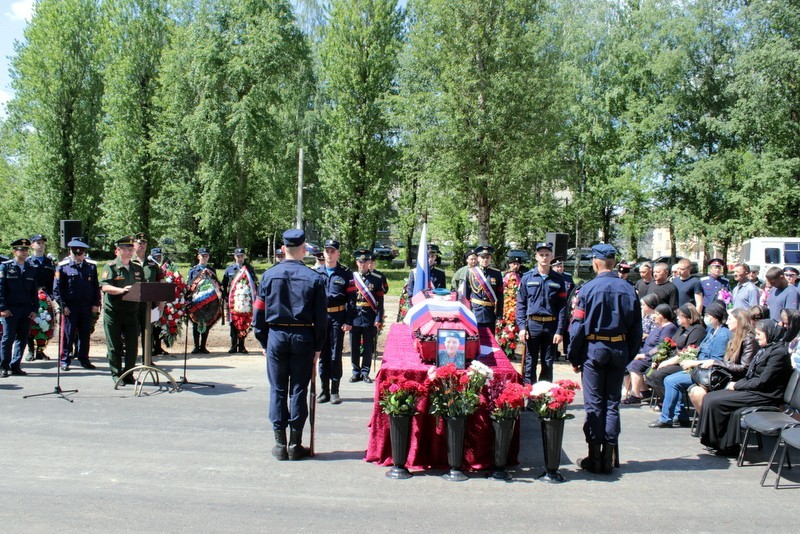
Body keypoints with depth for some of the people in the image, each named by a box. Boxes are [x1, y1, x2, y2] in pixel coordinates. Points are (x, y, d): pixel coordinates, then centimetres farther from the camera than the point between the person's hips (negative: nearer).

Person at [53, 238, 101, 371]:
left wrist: (96, 304, 4)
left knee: (85, 334, 8)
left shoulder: (91, 266, 10)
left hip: (87, 307, 3)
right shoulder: (62, 266, -1)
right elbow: (57, 288, -2)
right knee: (68, 334, 0)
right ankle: (64, 360, 9)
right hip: (70, 307, -3)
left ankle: (84, 359, 18)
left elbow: (96, 286, 12)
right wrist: (62, 305, -9)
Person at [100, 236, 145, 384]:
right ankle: (116, 374, 11)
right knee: (115, 346, 2)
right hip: (113, 312, -4)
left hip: (132, 312, 5)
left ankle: (128, 373, 14)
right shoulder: (110, 267, -2)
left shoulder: (138, 269, 15)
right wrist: (121, 290, -30)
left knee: (132, 345, 4)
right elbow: (104, 286, -15)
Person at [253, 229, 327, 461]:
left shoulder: (269, 275, 0)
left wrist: (264, 342, 11)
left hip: (276, 336, 1)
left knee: (277, 390, 8)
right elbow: (321, 317, -2)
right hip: (303, 338, -1)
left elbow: (259, 312, 3)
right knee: (299, 390, 5)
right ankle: (295, 444, 10)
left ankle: (280, 444, 11)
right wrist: (318, 347, 7)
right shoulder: (314, 278, -3)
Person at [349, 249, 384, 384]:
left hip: (369, 319, -1)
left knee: (368, 347, 5)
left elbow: (380, 301, 1)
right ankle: (356, 372, 17)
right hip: (354, 318, 1)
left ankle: (365, 373, 14)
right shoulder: (351, 278, 4)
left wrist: (378, 319, -8)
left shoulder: (376, 280, 3)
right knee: (354, 347, 6)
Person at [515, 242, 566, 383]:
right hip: (532, 325, -1)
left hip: (551, 326, 1)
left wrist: (560, 331, -5)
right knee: (530, 362, 2)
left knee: (548, 364, 10)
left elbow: (563, 307, 2)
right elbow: (520, 304, 2)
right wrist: (522, 326, -8)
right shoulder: (527, 278, 2)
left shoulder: (558, 280, 4)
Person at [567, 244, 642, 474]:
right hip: (620, 350, 3)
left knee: (594, 404, 3)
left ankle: (594, 457, 6)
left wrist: (574, 357, -1)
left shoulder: (589, 288, -9)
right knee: (612, 403, 9)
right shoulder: (628, 289, 2)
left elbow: (578, 326, -9)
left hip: (593, 349, -3)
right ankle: (608, 457, 12)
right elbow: (636, 328, 6)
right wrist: (629, 355, 15)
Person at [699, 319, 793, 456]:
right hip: (753, 390, 10)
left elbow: (763, 381, -19)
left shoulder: (779, 352, -14)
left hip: (764, 396, -10)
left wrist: (737, 386, -12)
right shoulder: (765, 349, 14)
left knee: (714, 402, -18)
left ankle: (720, 443, -3)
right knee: (710, 397, -3)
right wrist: (737, 384, 0)